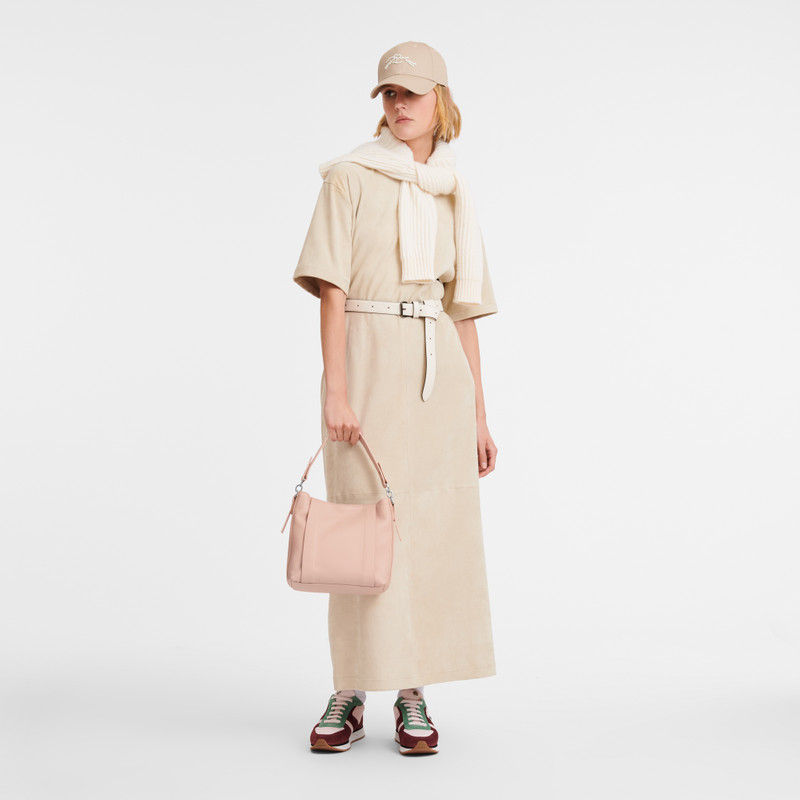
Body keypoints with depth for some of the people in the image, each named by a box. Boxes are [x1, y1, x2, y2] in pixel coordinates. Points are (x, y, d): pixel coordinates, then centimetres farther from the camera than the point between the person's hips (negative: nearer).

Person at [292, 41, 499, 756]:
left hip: (438, 371, 4)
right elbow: (331, 289, -5)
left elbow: (462, 311, 14)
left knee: (436, 529, 3)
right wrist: (335, 392, -15)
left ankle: (414, 696, 14)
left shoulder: (452, 194, 14)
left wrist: (479, 414, 11)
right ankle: (351, 695, 12)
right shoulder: (351, 176, 2)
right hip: (367, 359, -4)